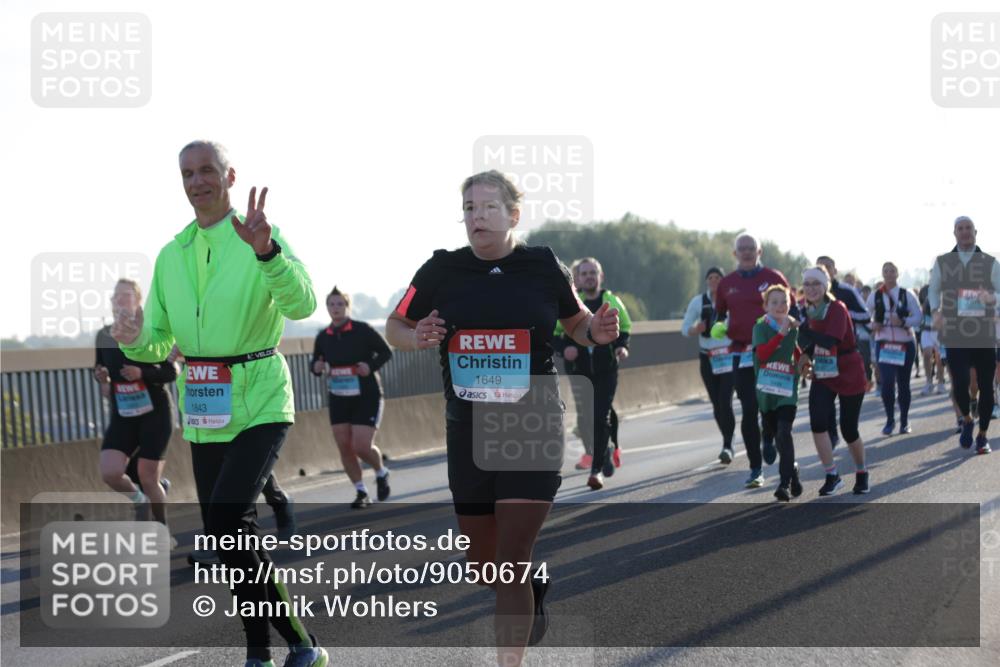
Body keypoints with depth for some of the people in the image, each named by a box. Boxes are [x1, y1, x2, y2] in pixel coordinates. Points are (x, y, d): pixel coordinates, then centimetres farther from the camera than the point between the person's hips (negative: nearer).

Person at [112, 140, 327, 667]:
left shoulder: (262, 239, -7)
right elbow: (159, 343, 13)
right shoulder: (172, 255, 11)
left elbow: (302, 305, -23)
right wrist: (136, 340, -11)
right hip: (202, 411, 6)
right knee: (232, 536, 10)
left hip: (260, 401, -6)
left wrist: (265, 251, -40)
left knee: (227, 516, -22)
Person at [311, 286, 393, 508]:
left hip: (367, 397, -5)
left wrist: (372, 366, -22)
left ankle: (381, 473, 20)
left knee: (361, 446, -12)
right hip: (339, 398, 5)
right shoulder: (323, 337, 2)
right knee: (344, 447, -1)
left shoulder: (363, 330, -10)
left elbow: (386, 352, -3)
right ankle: (361, 492, 12)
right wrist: (317, 368, -12)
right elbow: (315, 363, 13)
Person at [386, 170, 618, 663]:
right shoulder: (443, 270, -1)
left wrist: (597, 331, -10)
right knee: (482, 565, 14)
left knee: (511, 563, -9)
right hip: (468, 433, 3)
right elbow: (395, 327, 10)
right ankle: (533, 591, 48)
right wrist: (416, 338, -12)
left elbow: (577, 324, 13)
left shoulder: (543, 266, -3)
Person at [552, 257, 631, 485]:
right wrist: (563, 349, -14)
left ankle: (597, 469, -3)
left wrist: (622, 346, -2)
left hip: (606, 370, 0)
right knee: (586, 419, 3)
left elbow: (625, 328, 17)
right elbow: (552, 333, 4)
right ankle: (606, 452, 29)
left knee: (601, 418, -9)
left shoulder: (612, 302, 3)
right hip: (578, 371, 1)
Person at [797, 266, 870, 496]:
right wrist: (806, 355, -2)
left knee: (849, 429, 4)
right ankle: (831, 475, -1)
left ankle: (861, 474, 30)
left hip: (849, 375, -5)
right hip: (822, 375, 5)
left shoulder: (837, 309, -20)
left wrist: (802, 329, -35)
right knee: (817, 422, -14)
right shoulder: (809, 311, 1)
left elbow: (829, 340, -34)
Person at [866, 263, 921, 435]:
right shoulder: (875, 296, 3)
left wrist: (903, 321, -21)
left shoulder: (907, 295, 0)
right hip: (884, 343, 0)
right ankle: (890, 420, 3)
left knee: (903, 383, 8)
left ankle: (904, 421, 21)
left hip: (905, 344, 0)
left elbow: (917, 317, -4)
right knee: (887, 382, -13)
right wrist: (872, 324, -10)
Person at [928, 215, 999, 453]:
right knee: (960, 383, -11)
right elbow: (933, 290, 16)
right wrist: (936, 311, -2)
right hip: (955, 335, 0)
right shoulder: (942, 262, 7)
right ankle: (967, 420, 20)